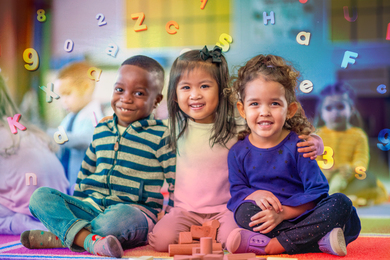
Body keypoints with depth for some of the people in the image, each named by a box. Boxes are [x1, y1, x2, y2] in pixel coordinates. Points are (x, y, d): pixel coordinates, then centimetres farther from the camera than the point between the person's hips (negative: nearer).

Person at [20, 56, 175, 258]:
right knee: (41, 196, -13)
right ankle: (90, 240, -36)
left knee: (121, 217, -42)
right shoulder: (101, 131, 15)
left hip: (136, 211, -6)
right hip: (92, 207, 6)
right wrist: (75, 208, 23)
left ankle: (62, 234, -22)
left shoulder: (161, 136, -3)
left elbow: (176, 183, -4)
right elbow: (86, 171, 26)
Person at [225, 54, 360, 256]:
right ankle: (321, 241, -34)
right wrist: (255, 195, -19)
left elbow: (317, 191, -9)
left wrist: (282, 213, -21)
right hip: (267, 222, 0)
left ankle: (269, 245, -31)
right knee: (243, 211, -29)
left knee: (341, 202, -24)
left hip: (300, 215, 0)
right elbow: (237, 191, 5)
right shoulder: (238, 152, 3)